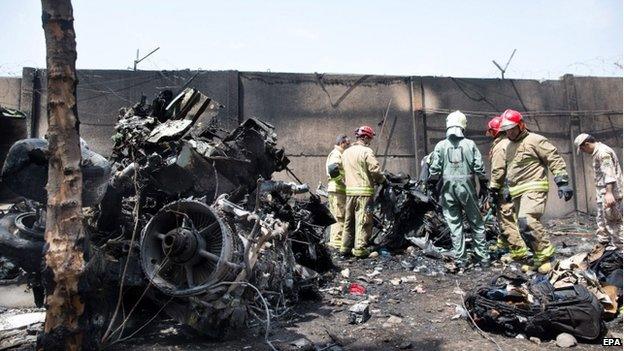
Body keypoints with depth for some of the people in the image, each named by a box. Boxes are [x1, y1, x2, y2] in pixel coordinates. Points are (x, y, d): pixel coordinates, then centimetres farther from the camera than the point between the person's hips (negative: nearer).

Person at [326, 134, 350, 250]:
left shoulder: (340, 154, 24)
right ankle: (337, 242, -6)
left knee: (337, 218, 15)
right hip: (337, 190, -11)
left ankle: (333, 241, 22)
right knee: (340, 217, -9)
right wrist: (343, 181, -21)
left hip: (339, 191, 11)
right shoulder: (336, 154, -9)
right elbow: (332, 169, -26)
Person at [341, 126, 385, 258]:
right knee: (363, 221, -2)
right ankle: (359, 249, -2)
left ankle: (345, 248, 17)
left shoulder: (346, 152, 15)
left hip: (350, 190, 7)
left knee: (349, 220, 13)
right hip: (364, 190, -7)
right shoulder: (366, 151, -8)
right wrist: (381, 179, 4)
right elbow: (375, 170, -12)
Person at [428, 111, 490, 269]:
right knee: (476, 222, 12)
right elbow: (479, 167, -1)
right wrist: (484, 183, 10)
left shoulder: (441, 146, -1)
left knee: (454, 224, 5)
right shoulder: (470, 144, -1)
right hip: (467, 187, 0)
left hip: (448, 188, 0)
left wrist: (432, 185, 8)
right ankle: (483, 257, 16)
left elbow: (434, 169, -3)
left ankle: (460, 260, 7)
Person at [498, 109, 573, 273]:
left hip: (534, 188, -8)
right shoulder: (509, 146, 19)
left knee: (527, 221, -25)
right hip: (517, 192, 8)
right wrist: (508, 190, 30)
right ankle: (539, 259, 18)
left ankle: (546, 253, -9)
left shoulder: (534, 140, -6)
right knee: (525, 228, 7)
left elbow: (555, 160, -9)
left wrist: (563, 182, -15)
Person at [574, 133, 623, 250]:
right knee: (601, 220, 15)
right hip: (602, 192, 10)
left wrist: (609, 192, -30)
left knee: (612, 220, -4)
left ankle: (617, 247, 4)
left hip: (609, 192, -10)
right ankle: (603, 244, 24)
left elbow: (609, 173, -23)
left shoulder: (602, 151, -14)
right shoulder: (597, 152, 17)